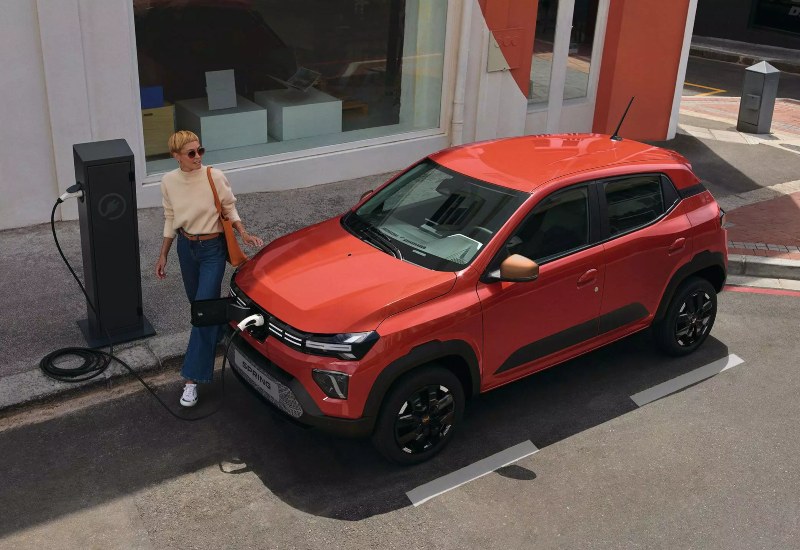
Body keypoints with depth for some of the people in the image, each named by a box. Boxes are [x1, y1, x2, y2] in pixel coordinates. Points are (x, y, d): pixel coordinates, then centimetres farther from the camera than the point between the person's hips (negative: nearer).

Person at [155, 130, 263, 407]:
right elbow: (170, 220, 6)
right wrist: (163, 255, 9)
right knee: (198, 303, 17)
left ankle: (193, 378, -7)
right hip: (186, 247, 4)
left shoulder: (215, 177, -16)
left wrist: (243, 233, -17)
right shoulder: (169, 181, -5)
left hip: (212, 248, -4)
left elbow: (229, 208, -2)